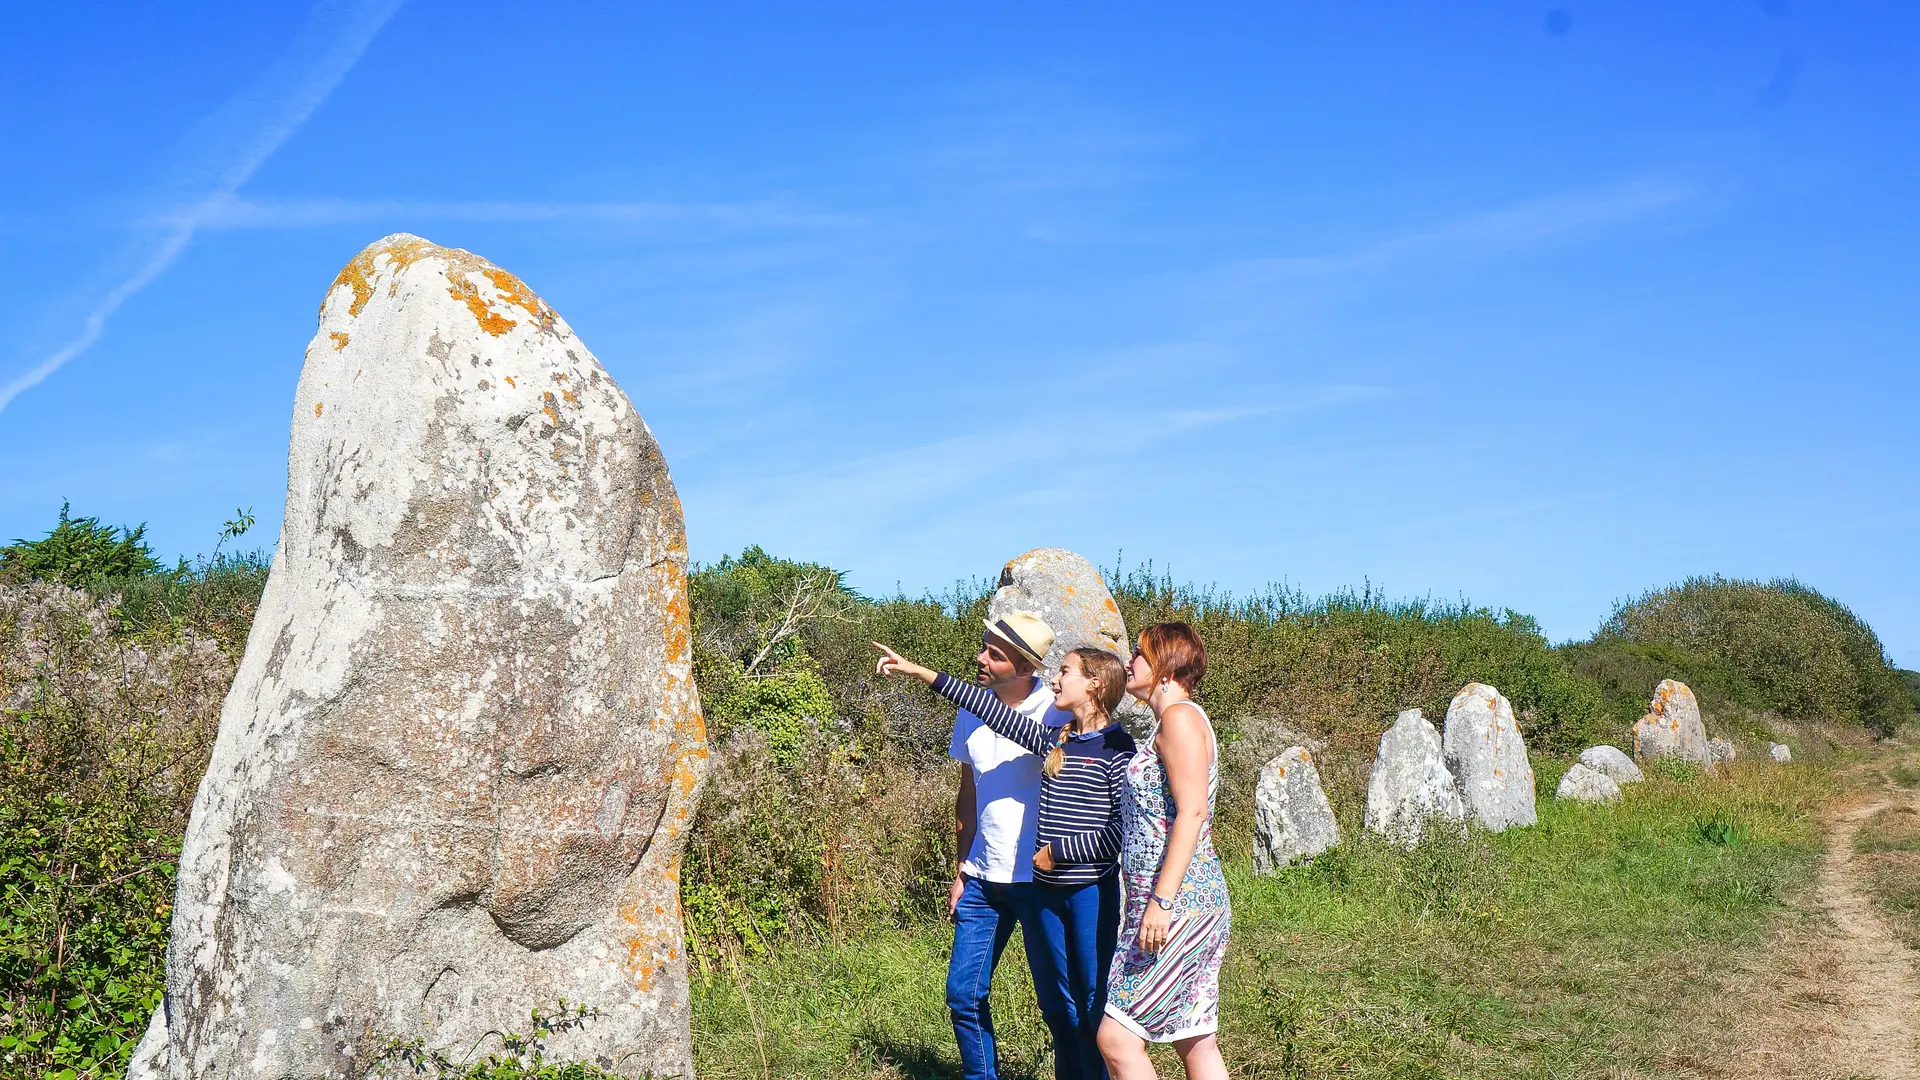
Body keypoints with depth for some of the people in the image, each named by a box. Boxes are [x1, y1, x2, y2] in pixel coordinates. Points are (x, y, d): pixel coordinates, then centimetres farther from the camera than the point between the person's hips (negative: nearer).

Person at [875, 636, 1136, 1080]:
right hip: (1045, 891, 7)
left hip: (1093, 891, -7)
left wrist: (1056, 851, -10)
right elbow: (989, 709, 10)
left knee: (1096, 1009, -2)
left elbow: (1122, 831, -14)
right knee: (1057, 1006, 13)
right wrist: (918, 671, 10)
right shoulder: (1053, 740, 10)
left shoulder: (1117, 747, -8)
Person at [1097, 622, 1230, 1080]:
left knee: (1116, 1036, -8)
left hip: (1178, 905, -10)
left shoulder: (1180, 716, -11)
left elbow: (1192, 812, -20)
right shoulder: (1172, 722, 20)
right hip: (1197, 905, 10)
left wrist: (1161, 900, -23)